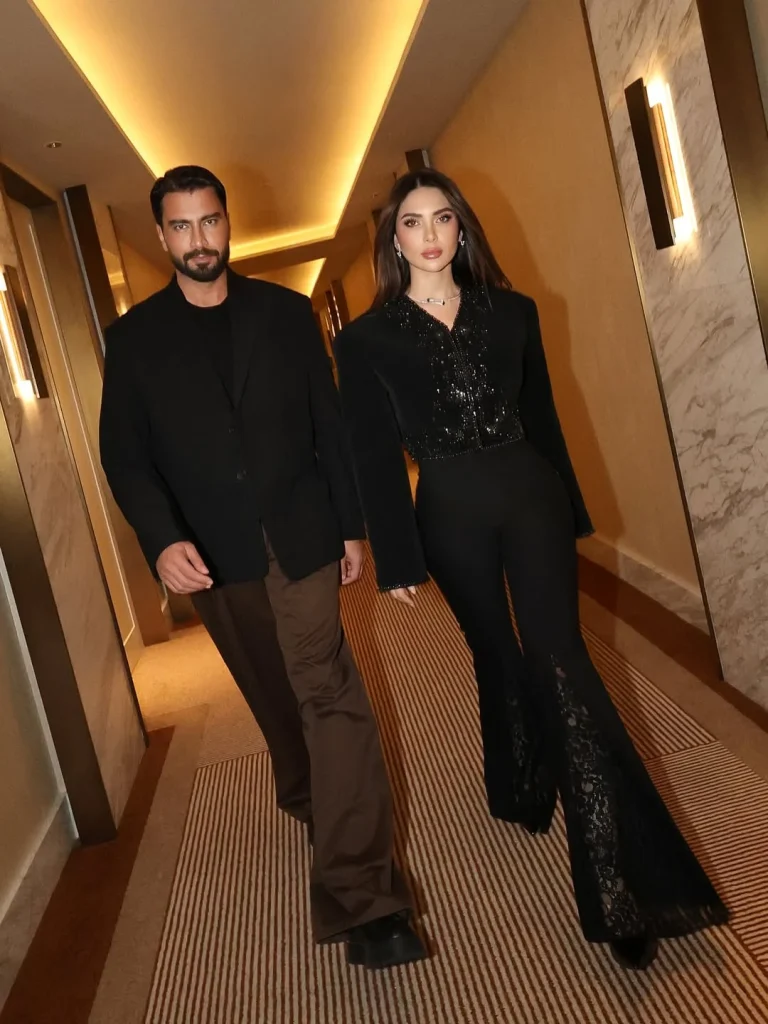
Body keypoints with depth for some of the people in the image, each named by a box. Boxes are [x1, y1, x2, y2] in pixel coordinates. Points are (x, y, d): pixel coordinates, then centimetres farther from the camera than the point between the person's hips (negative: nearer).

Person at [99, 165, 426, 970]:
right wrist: (162, 540, -19)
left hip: (300, 537, -1)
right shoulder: (134, 337, 3)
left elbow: (329, 424, 5)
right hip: (210, 555, 2)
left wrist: (351, 524, 2)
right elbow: (125, 455, -2)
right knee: (276, 698, 18)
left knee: (324, 690, -9)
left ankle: (359, 898, -4)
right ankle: (314, 805, 44)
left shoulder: (285, 312, 5)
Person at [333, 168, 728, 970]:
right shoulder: (367, 338, 1)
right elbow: (374, 454, -1)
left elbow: (542, 416, 11)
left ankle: (621, 884, -3)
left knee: (559, 660, -8)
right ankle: (523, 789, 41)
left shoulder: (511, 312, 8)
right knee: (498, 661, 14)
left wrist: (569, 508, 12)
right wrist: (396, 557, -3)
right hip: (452, 517, 0)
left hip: (529, 496, 1)